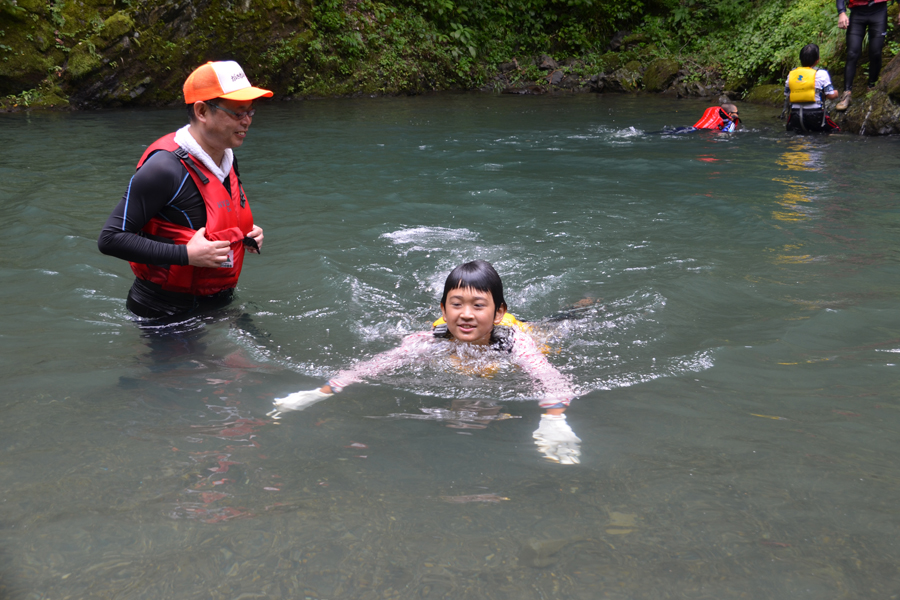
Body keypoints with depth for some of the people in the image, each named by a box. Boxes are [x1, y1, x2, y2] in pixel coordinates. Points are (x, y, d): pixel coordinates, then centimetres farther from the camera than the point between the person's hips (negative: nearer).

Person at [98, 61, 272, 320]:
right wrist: (187, 255, -26)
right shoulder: (166, 167, -21)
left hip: (218, 304, 7)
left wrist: (246, 233, 3)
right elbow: (110, 239, -22)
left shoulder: (228, 159, 7)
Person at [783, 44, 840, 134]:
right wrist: (836, 93, 18)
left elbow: (786, 96, 10)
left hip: (795, 113, 3)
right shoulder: (821, 74, -5)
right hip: (815, 115, -3)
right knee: (836, 131, 12)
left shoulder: (791, 74, 6)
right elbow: (830, 95, -3)